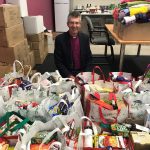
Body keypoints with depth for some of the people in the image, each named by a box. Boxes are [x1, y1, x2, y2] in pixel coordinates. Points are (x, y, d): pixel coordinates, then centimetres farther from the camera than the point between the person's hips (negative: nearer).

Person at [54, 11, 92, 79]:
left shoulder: (85, 37, 0)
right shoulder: (60, 39, -8)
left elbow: (89, 58, 7)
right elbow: (58, 62, -6)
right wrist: (69, 75, -14)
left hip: (82, 73, 2)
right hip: (66, 75, -2)